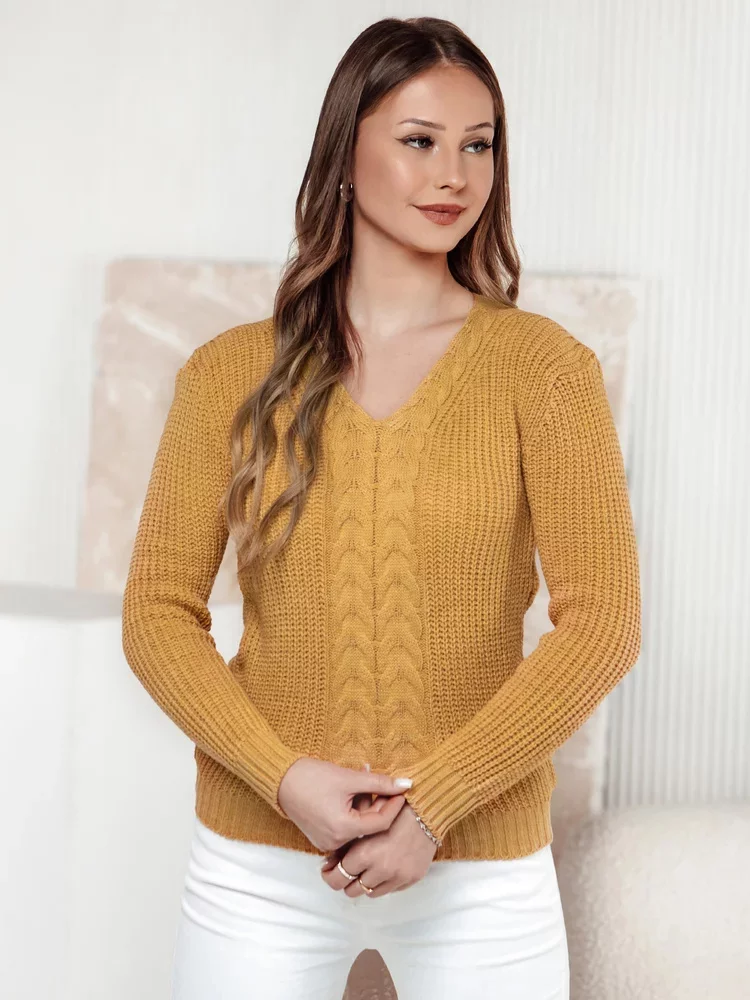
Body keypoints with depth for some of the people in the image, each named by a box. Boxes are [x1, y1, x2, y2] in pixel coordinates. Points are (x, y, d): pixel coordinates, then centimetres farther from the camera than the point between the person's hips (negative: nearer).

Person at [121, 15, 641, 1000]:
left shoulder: (544, 366, -4)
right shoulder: (231, 373, 0)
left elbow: (604, 622, -8)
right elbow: (158, 612, 0)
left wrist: (433, 804, -13)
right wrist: (288, 778, -13)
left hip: (481, 870, -1)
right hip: (257, 867, 1)